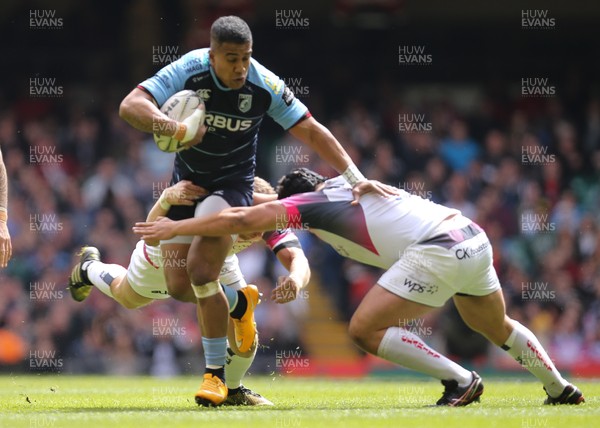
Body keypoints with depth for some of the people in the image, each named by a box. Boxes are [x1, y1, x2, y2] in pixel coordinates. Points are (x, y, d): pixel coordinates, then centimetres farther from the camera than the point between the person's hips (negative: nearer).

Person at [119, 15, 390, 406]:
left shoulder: (266, 86, -19)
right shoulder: (188, 72, -21)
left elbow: (311, 130, -10)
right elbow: (130, 106, -30)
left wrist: (356, 179, -16)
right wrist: (176, 129, -46)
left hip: (233, 182, -3)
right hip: (188, 179, 3)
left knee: (200, 269, -23)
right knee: (178, 286, -3)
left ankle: (216, 374, -11)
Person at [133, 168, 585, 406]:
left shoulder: (310, 202, 2)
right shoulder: (344, 184, 26)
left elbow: (241, 220, -4)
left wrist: (175, 227, 4)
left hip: (438, 251, -9)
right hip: (475, 236, 9)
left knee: (365, 329, -5)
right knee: (497, 327, 31)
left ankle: (460, 380, -4)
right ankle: (561, 388, 42)